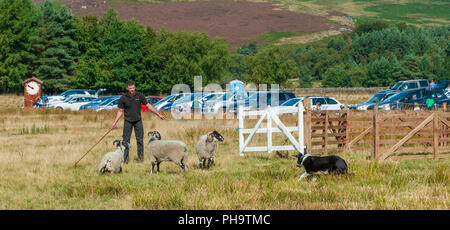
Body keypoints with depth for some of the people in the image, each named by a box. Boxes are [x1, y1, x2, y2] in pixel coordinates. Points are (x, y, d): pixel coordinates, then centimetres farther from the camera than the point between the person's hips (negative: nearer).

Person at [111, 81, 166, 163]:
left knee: (140, 139, 3)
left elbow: (148, 106, -1)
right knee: (126, 140, -1)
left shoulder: (140, 95, -9)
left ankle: (140, 157, 13)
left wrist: (158, 114, -3)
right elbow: (120, 111, -2)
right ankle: (125, 159, 4)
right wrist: (114, 123, -7)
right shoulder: (123, 98, -10)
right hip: (128, 121, -1)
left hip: (138, 121, 1)